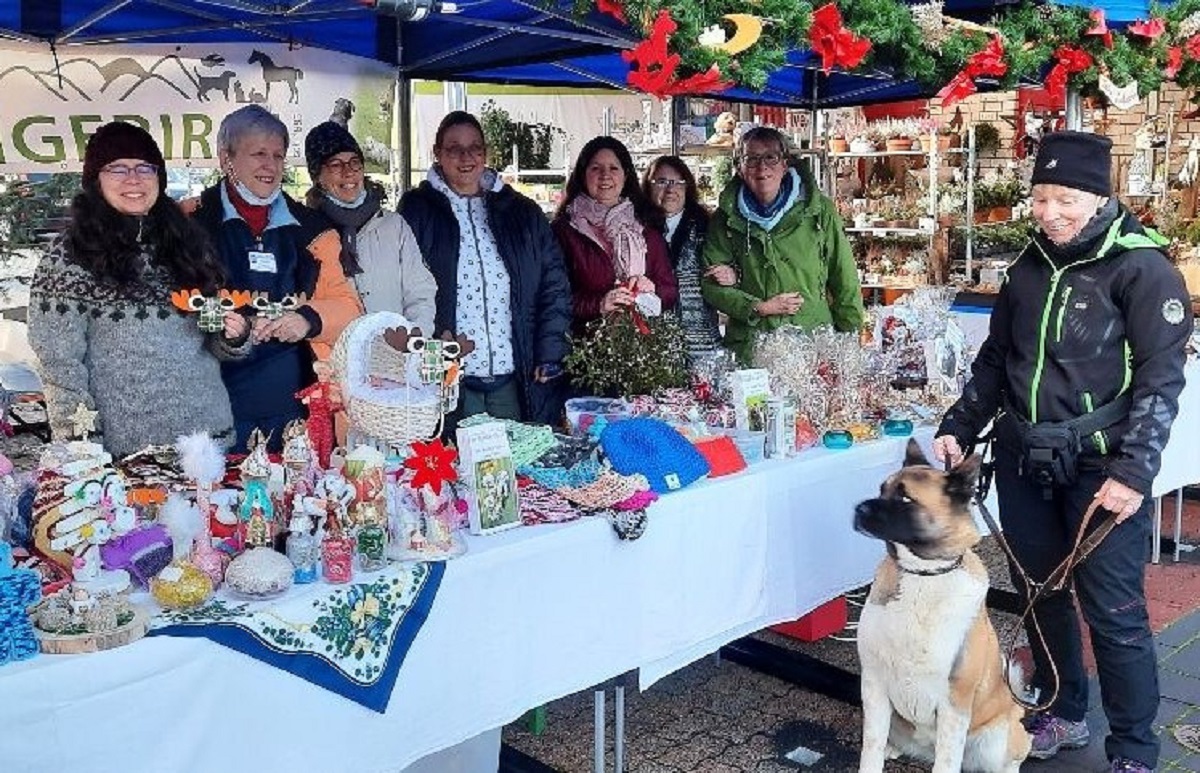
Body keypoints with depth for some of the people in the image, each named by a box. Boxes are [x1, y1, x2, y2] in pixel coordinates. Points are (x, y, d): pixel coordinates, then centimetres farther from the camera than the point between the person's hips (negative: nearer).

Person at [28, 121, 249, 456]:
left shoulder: (185, 241, 9)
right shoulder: (69, 256, -5)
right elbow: (59, 363, -7)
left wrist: (234, 336, -6)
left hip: (208, 432, 4)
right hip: (123, 448, -4)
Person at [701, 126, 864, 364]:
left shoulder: (818, 210, 2)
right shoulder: (726, 218, 5)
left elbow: (845, 281, 6)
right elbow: (710, 284, 3)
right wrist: (758, 308, -9)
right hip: (749, 349, 0)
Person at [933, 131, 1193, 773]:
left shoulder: (1141, 267, -7)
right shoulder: (1030, 266, 10)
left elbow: (1161, 377, -11)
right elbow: (995, 358, 17)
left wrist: (1133, 470, -18)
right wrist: (959, 428, 8)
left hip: (1100, 469, -6)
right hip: (1024, 464, 6)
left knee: (1114, 613, -1)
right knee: (1040, 593, 15)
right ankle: (1063, 716, 34)